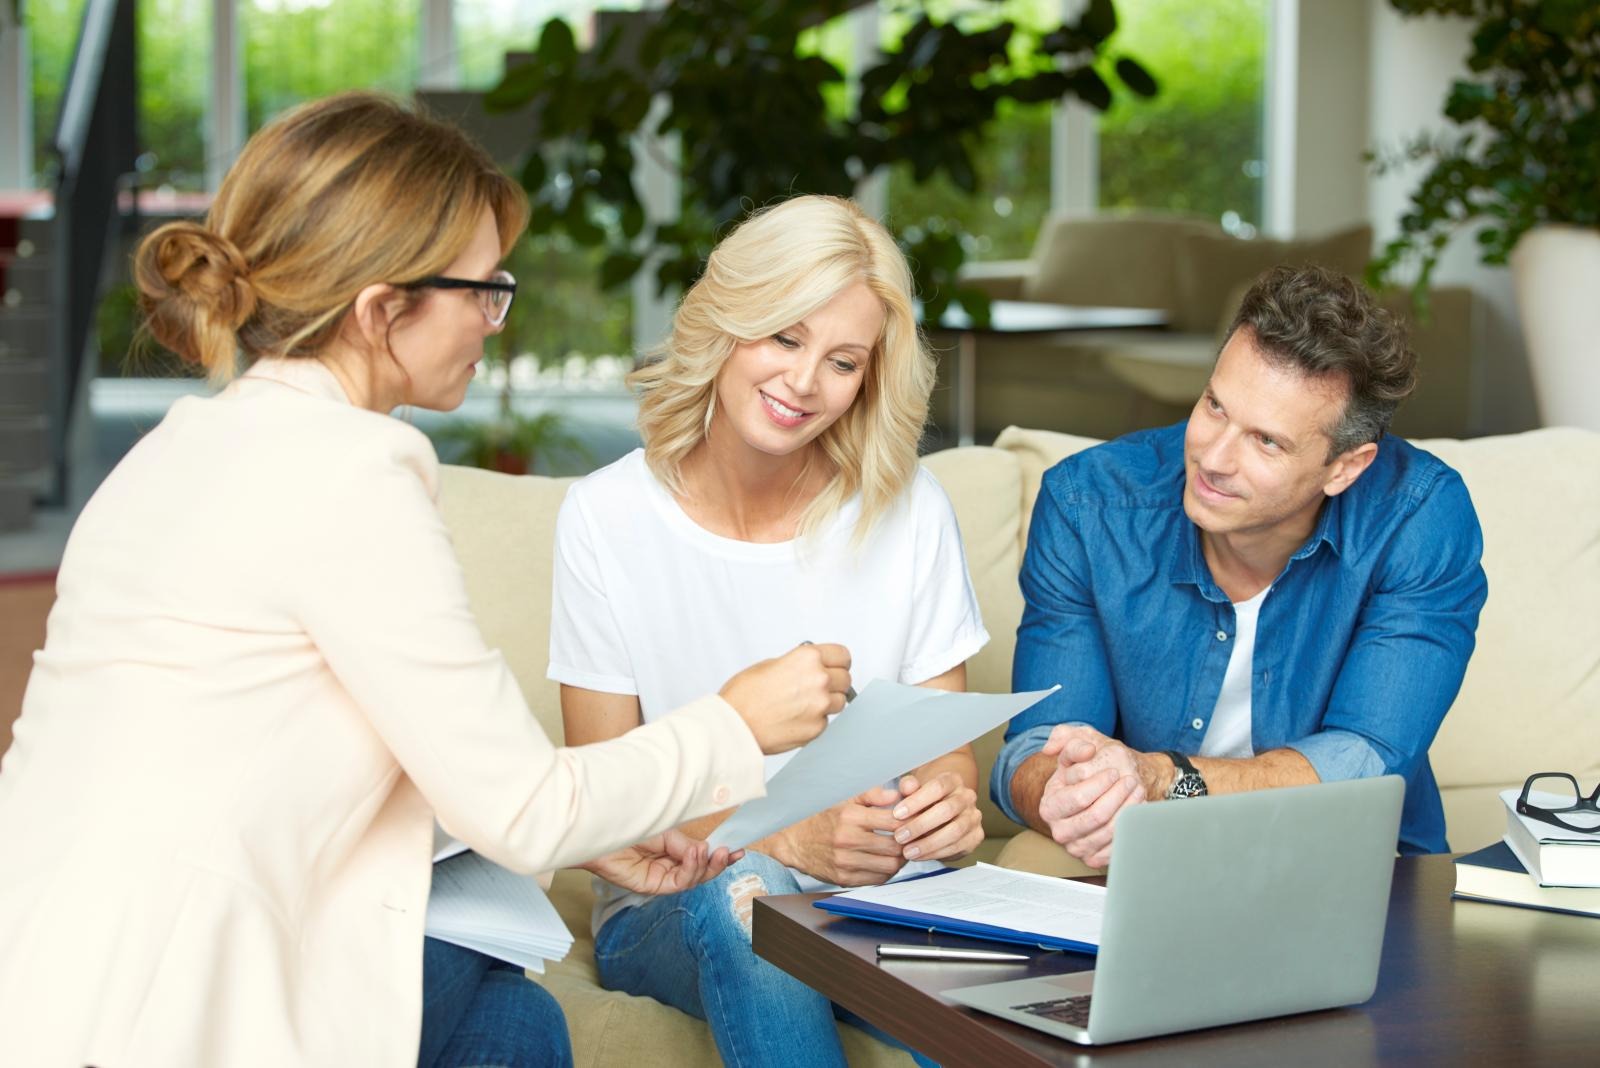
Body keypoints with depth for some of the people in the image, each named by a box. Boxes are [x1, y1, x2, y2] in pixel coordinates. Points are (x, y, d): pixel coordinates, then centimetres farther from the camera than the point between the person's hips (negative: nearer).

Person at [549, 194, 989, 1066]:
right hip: (671, 914, 0)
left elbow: (949, 742, 7)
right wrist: (784, 840, -23)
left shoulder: (908, 511, 1)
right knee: (738, 893, -37)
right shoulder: (606, 519, -4)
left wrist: (949, 798, -19)